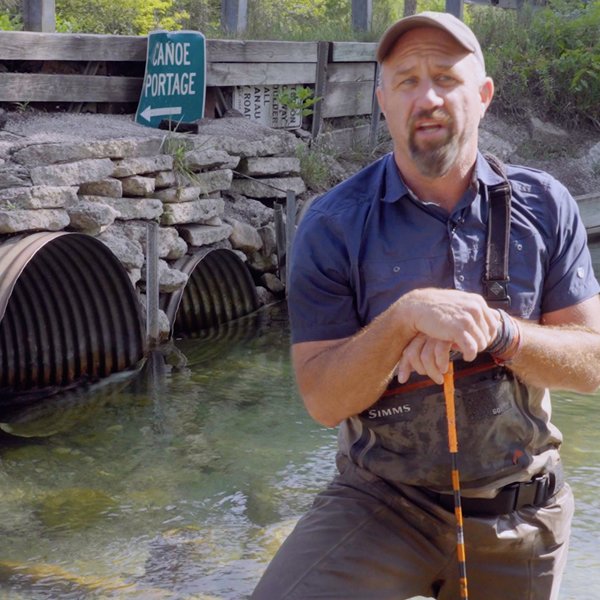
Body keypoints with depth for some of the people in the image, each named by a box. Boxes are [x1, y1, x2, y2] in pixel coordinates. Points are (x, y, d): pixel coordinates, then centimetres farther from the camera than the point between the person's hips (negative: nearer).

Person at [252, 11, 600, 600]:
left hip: (520, 518, 2)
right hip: (379, 502, -2)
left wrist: (496, 330, -22)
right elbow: (324, 400, -13)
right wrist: (405, 316, -28)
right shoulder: (334, 224, -9)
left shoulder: (544, 206, -3)